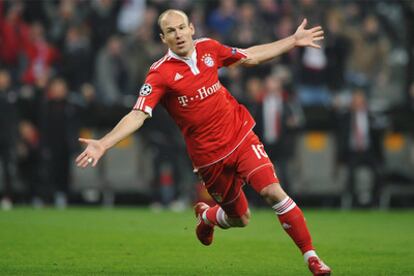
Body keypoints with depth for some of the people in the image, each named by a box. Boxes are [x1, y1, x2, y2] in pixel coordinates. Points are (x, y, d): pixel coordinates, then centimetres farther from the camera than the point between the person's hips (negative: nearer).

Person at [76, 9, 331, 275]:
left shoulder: (208, 48, 0)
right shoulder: (160, 74, -13)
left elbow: (250, 57, 16)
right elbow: (138, 115, -20)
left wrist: (294, 41, 20)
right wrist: (103, 144, -33)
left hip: (241, 136, 2)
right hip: (209, 156, -2)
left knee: (273, 191, -17)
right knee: (240, 218, 8)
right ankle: (206, 216, 46)